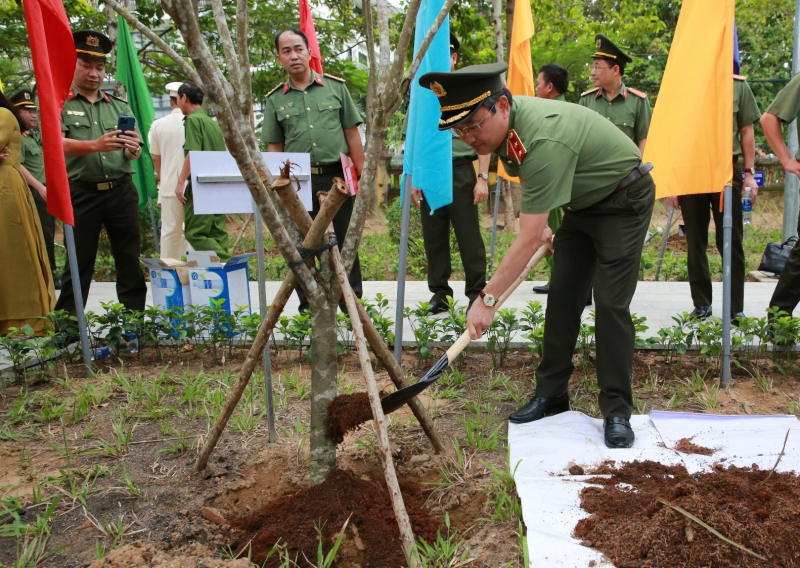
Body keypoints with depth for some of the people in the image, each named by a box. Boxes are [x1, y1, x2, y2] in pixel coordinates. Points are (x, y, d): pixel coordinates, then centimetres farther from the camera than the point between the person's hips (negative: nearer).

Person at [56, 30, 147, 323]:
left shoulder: (119, 106, 15)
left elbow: (134, 153, 9)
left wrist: (133, 150, -16)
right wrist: (95, 145, -29)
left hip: (122, 191, 3)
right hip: (81, 192, -3)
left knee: (130, 260, 4)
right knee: (78, 264, 1)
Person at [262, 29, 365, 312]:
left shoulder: (335, 87, 5)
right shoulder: (275, 99, 7)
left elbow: (352, 134, 5)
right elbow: (274, 148, 9)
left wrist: (362, 175, 1)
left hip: (338, 176, -1)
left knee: (346, 242, 6)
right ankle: (308, 307, 21)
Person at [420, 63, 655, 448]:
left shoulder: (544, 141, -38)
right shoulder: (504, 124, -10)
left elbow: (529, 240, -36)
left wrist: (487, 299, -32)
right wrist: (540, 224, 10)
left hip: (624, 202, -8)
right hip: (583, 202, 8)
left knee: (610, 304, -13)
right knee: (562, 296, 4)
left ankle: (617, 412, -2)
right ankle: (551, 393, 14)